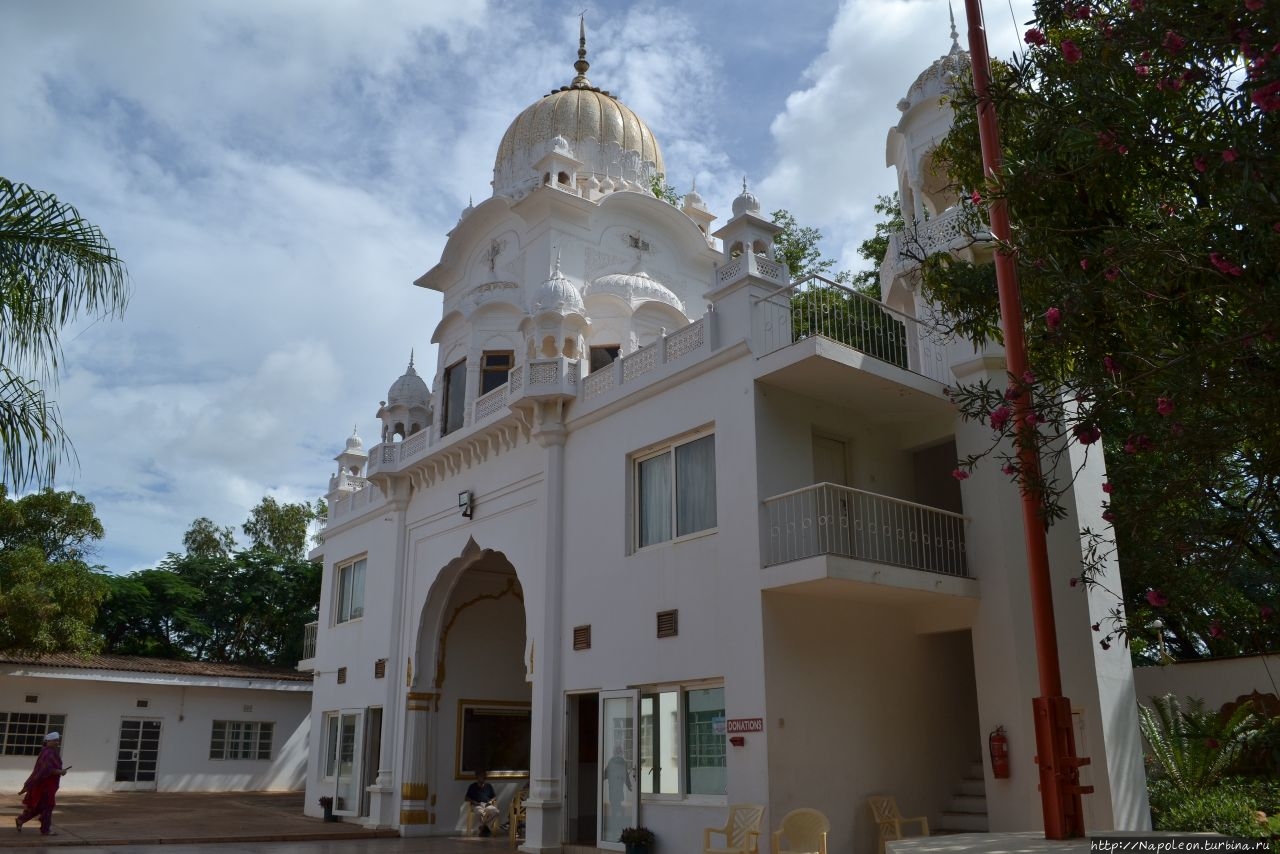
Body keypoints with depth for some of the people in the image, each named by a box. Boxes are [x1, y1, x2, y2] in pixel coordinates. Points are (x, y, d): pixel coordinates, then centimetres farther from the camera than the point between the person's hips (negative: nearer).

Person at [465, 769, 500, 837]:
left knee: (495, 811, -35)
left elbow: (495, 797, 22)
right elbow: (467, 798, 11)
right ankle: (487, 828, -25)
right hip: (477, 805, -2)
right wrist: (474, 802, -7)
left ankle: (485, 827, -26)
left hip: (487, 805, 2)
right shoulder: (472, 787, 14)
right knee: (480, 813, -43)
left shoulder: (489, 786, 21)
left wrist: (491, 801, 0)